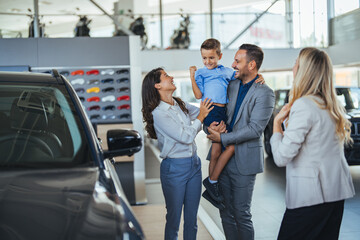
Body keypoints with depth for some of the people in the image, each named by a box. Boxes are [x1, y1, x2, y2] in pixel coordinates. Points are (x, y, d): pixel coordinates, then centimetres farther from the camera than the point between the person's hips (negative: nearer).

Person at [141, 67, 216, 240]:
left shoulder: (180, 104, 7)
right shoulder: (159, 113, -15)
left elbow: (205, 112, 16)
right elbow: (186, 137, -16)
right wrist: (200, 118, -7)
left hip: (194, 164, 7)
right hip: (174, 168, -7)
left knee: (192, 219, 13)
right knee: (174, 218, 6)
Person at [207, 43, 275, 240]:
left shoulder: (264, 93, -12)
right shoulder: (232, 85, 9)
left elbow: (255, 129, -18)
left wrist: (222, 138, -17)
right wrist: (213, 124, -4)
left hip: (244, 161, -6)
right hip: (224, 157, 6)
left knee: (241, 213, 2)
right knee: (225, 212, 13)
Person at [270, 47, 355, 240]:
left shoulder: (303, 106, -17)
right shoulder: (332, 105, 9)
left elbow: (281, 157, -19)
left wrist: (277, 123, -4)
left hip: (311, 195, -9)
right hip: (336, 191, 9)